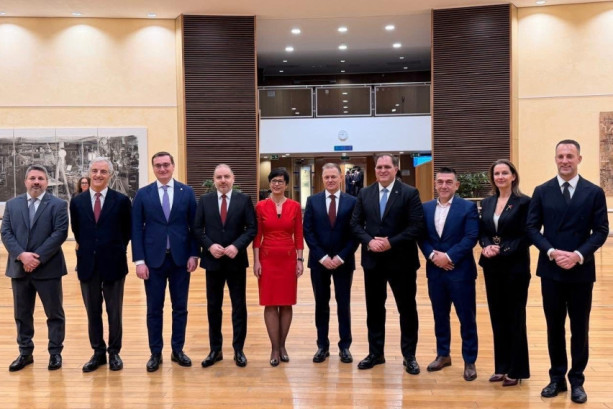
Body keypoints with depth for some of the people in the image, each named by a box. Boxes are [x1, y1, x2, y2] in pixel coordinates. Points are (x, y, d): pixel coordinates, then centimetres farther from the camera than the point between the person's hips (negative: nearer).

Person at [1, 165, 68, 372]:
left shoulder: (58, 204, -2)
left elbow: (60, 233, -11)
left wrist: (37, 257, -17)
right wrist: (22, 255, -14)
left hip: (48, 268, -3)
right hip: (19, 267, 4)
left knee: (54, 313, 5)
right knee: (22, 314, 12)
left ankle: (55, 353, 17)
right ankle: (25, 353, 25)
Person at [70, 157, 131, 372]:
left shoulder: (122, 200, -5)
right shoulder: (77, 201, 3)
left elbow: (128, 231, 5)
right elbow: (77, 230, 15)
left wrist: (115, 250, 8)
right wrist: (86, 248, 13)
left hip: (113, 264, -2)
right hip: (87, 264, 3)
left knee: (114, 312, 8)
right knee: (92, 312, 11)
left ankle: (114, 352, 22)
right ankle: (98, 352, 24)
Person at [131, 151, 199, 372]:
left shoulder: (187, 192, 3)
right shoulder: (143, 194, 2)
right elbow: (136, 229, 0)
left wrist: (194, 254, -3)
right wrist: (139, 260, -6)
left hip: (181, 258, 1)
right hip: (153, 259, 0)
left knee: (180, 307, 9)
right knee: (154, 309, 6)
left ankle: (177, 350, 23)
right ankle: (155, 353, 18)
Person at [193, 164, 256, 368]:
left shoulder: (244, 200, 0)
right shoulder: (204, 200, 4)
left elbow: (252, 228, -5)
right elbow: (197, 229, 2)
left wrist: (237, 246, -17)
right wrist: (209, 245, -14)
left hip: (236, 260, -1)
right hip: (212, 260, 1)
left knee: (239, 306, 6)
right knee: (213, 307, 9)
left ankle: (239, 350, 17)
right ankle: (215, 350, 20)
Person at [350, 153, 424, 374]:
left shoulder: (409, 193, -5)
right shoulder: (364, 193, 7)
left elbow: (417, 226, -12)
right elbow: (355, 223, 5)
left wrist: (391, 242, -18)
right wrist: (369, 241, -13)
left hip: (401, 260, -3)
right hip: (372, 260, 3)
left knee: (407, 309, 6)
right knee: (374, 308, 12)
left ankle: (409, 356, 19)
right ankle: (375, 353, 25)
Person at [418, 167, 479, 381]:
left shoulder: (468, 207, -4)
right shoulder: (426, 208, 8)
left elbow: (471, 237, -12)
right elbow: (421, 237, 4)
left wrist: (449, 257, -18)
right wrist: (432, 255, -13)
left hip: (461, 271, -4)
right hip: (435, 271, 4)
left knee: (467, 318, 4)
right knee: (440, 316, 15)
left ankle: (470, 361, 16)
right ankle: (443, 355, 30)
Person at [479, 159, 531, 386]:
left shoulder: (524, 202, -7)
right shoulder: (486, 203, 10)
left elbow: (526, 237, -11)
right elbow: (482, 233, 9)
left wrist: (503, 250, -19)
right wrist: (486, 247, -10)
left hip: (515, 267, -5)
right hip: (492, 267, 5)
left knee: (515, 317, 4)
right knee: (497, 317, 11)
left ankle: (516, 370, 15)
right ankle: (501, 367, 23)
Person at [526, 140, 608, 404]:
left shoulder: (594, 192, 0)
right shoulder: (542, 192, 2)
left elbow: (601, 231, -3)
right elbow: (532, 228, 0)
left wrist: (579, 255, -17)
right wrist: (551, 252, -14)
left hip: (581, 271, -1)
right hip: (550, 270, 1)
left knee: (579, 328, 9)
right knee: (554, 326, 10)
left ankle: (577, 380, 22)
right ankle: (557, 378, 23)